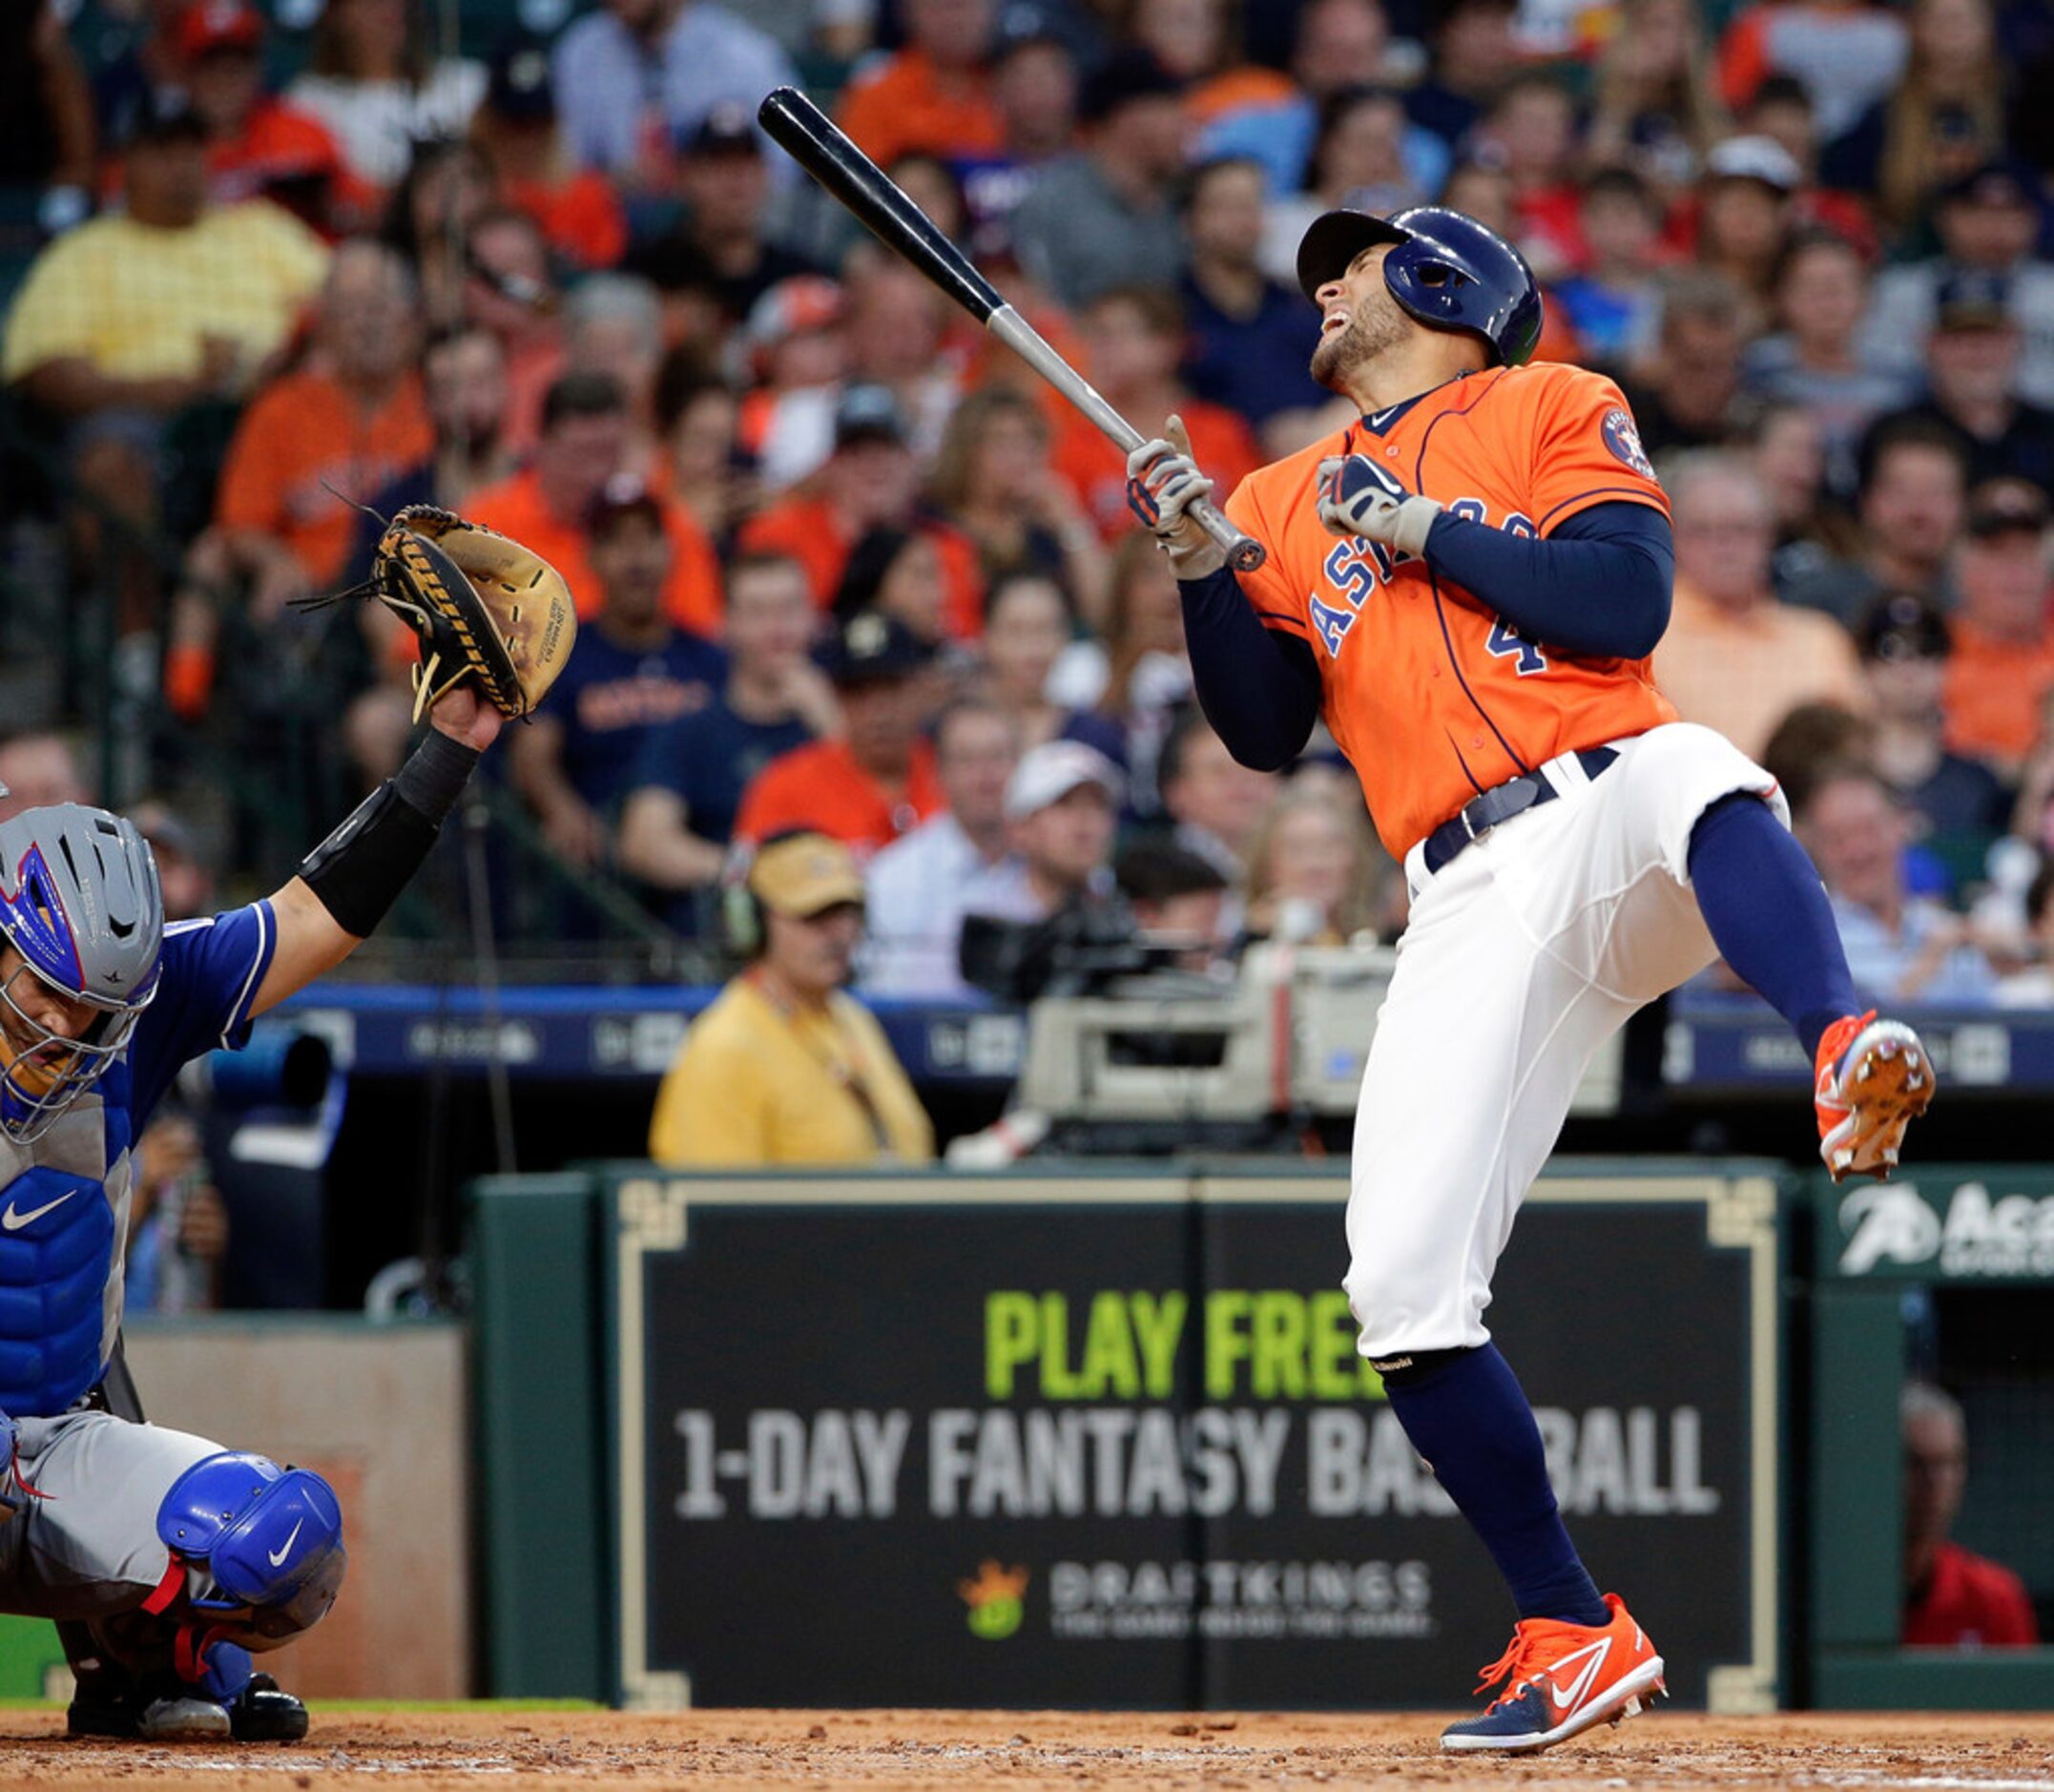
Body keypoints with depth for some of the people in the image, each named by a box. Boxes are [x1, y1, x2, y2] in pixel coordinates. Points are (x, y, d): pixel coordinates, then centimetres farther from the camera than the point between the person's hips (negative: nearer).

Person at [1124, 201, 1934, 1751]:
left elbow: (1624, 602, -2)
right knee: (1404, 1280, -9)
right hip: (1473, 908, 4)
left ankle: (1847, 1062, -68)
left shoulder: (1552, 408, 14)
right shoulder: (1286, 503, 26)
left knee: (1693, 778, -41)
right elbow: (1265, 731, 15)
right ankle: (1575, 1639, 2)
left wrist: (1421, 527, -3)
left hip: (1604, 811, -4)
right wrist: (1202, 565, 1)